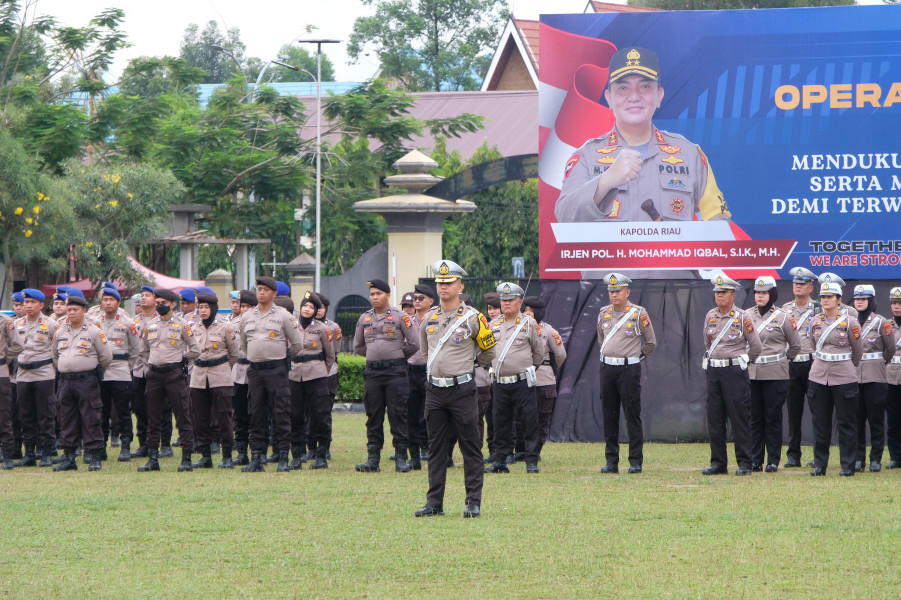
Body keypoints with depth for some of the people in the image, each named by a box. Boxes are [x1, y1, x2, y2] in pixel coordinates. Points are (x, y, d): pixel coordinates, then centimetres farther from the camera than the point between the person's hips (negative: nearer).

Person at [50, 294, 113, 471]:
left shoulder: (94, 332, -4)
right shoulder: (60, 333, 11)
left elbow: (106, 356, -1)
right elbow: (55, 355, 25)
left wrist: (94, 372, 7)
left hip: (87, 382, -5)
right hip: (65, 381, 5)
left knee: (90, 420, -5)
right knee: (67, 420, 7)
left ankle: (95, 458, -2)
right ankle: (68, 458, 12)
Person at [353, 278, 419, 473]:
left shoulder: (400, 317, -3)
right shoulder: (364, 319, 11)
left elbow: (414, 344, -2)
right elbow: (358, 346, 21)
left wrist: (397, 356, 8)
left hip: (395, 371, -4)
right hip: (372, 371, 4)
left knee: (398, 415, -3)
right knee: (373, 416, 5)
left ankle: (401, 458, 1)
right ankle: (373, 459, 7)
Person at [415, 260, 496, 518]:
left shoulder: (472, 318, -6)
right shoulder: (430, 318, 9)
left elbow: (488, 352, 7)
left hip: (462, 389, -5)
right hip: (434, 390, 5)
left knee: (470, 448, -1)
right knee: (436, 448, 7)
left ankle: (473, 503, 1)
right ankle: (434, 502, 10)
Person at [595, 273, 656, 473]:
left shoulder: (638, 314, -5)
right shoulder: (603, 314, 9)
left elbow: (651, 343, 4)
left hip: (629, 368, -5)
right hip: (607, 367, 5)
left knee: (632, 416, -4)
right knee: (609, 416, 6)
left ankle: (636, 461, -1)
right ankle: (611, 461, 11)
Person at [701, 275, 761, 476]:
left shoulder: (742, 318, -6)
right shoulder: (710, 316, 9)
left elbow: (755, 346, 1)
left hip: (735, 371, -5)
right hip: (713, 371, 5)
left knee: (740, 418, -4)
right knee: (714, 419, 5)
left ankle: (744, 463, 0)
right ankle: (718, 463, 11)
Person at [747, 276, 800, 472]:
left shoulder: (783, 318, -1)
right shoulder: (747, 316, 9)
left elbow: (795, 345, 7)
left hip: (775, 375, -3)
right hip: (751, 373, 3)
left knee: (773, 417, 0)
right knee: (754, 417, 4)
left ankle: (773, 461, 4)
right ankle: (755, 460, 9)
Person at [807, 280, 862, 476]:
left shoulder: (850, 322, -5)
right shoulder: (815, 322, 6)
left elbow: (858, 351, 6)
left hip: (844, 379, -3)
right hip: (819, 377, 3)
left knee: (846, 423, 2)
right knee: (820, 423, 5)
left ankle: (848, 465, 8)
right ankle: (819, 464, 12)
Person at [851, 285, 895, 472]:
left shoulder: (881, 322, -2)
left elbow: (890, 349, 6)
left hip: (875, 377, -3)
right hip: (853, 377, 3)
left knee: (876, 419, 0)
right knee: (856, 419, 3)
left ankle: (876, 459, 6)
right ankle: (858, 458, 8)